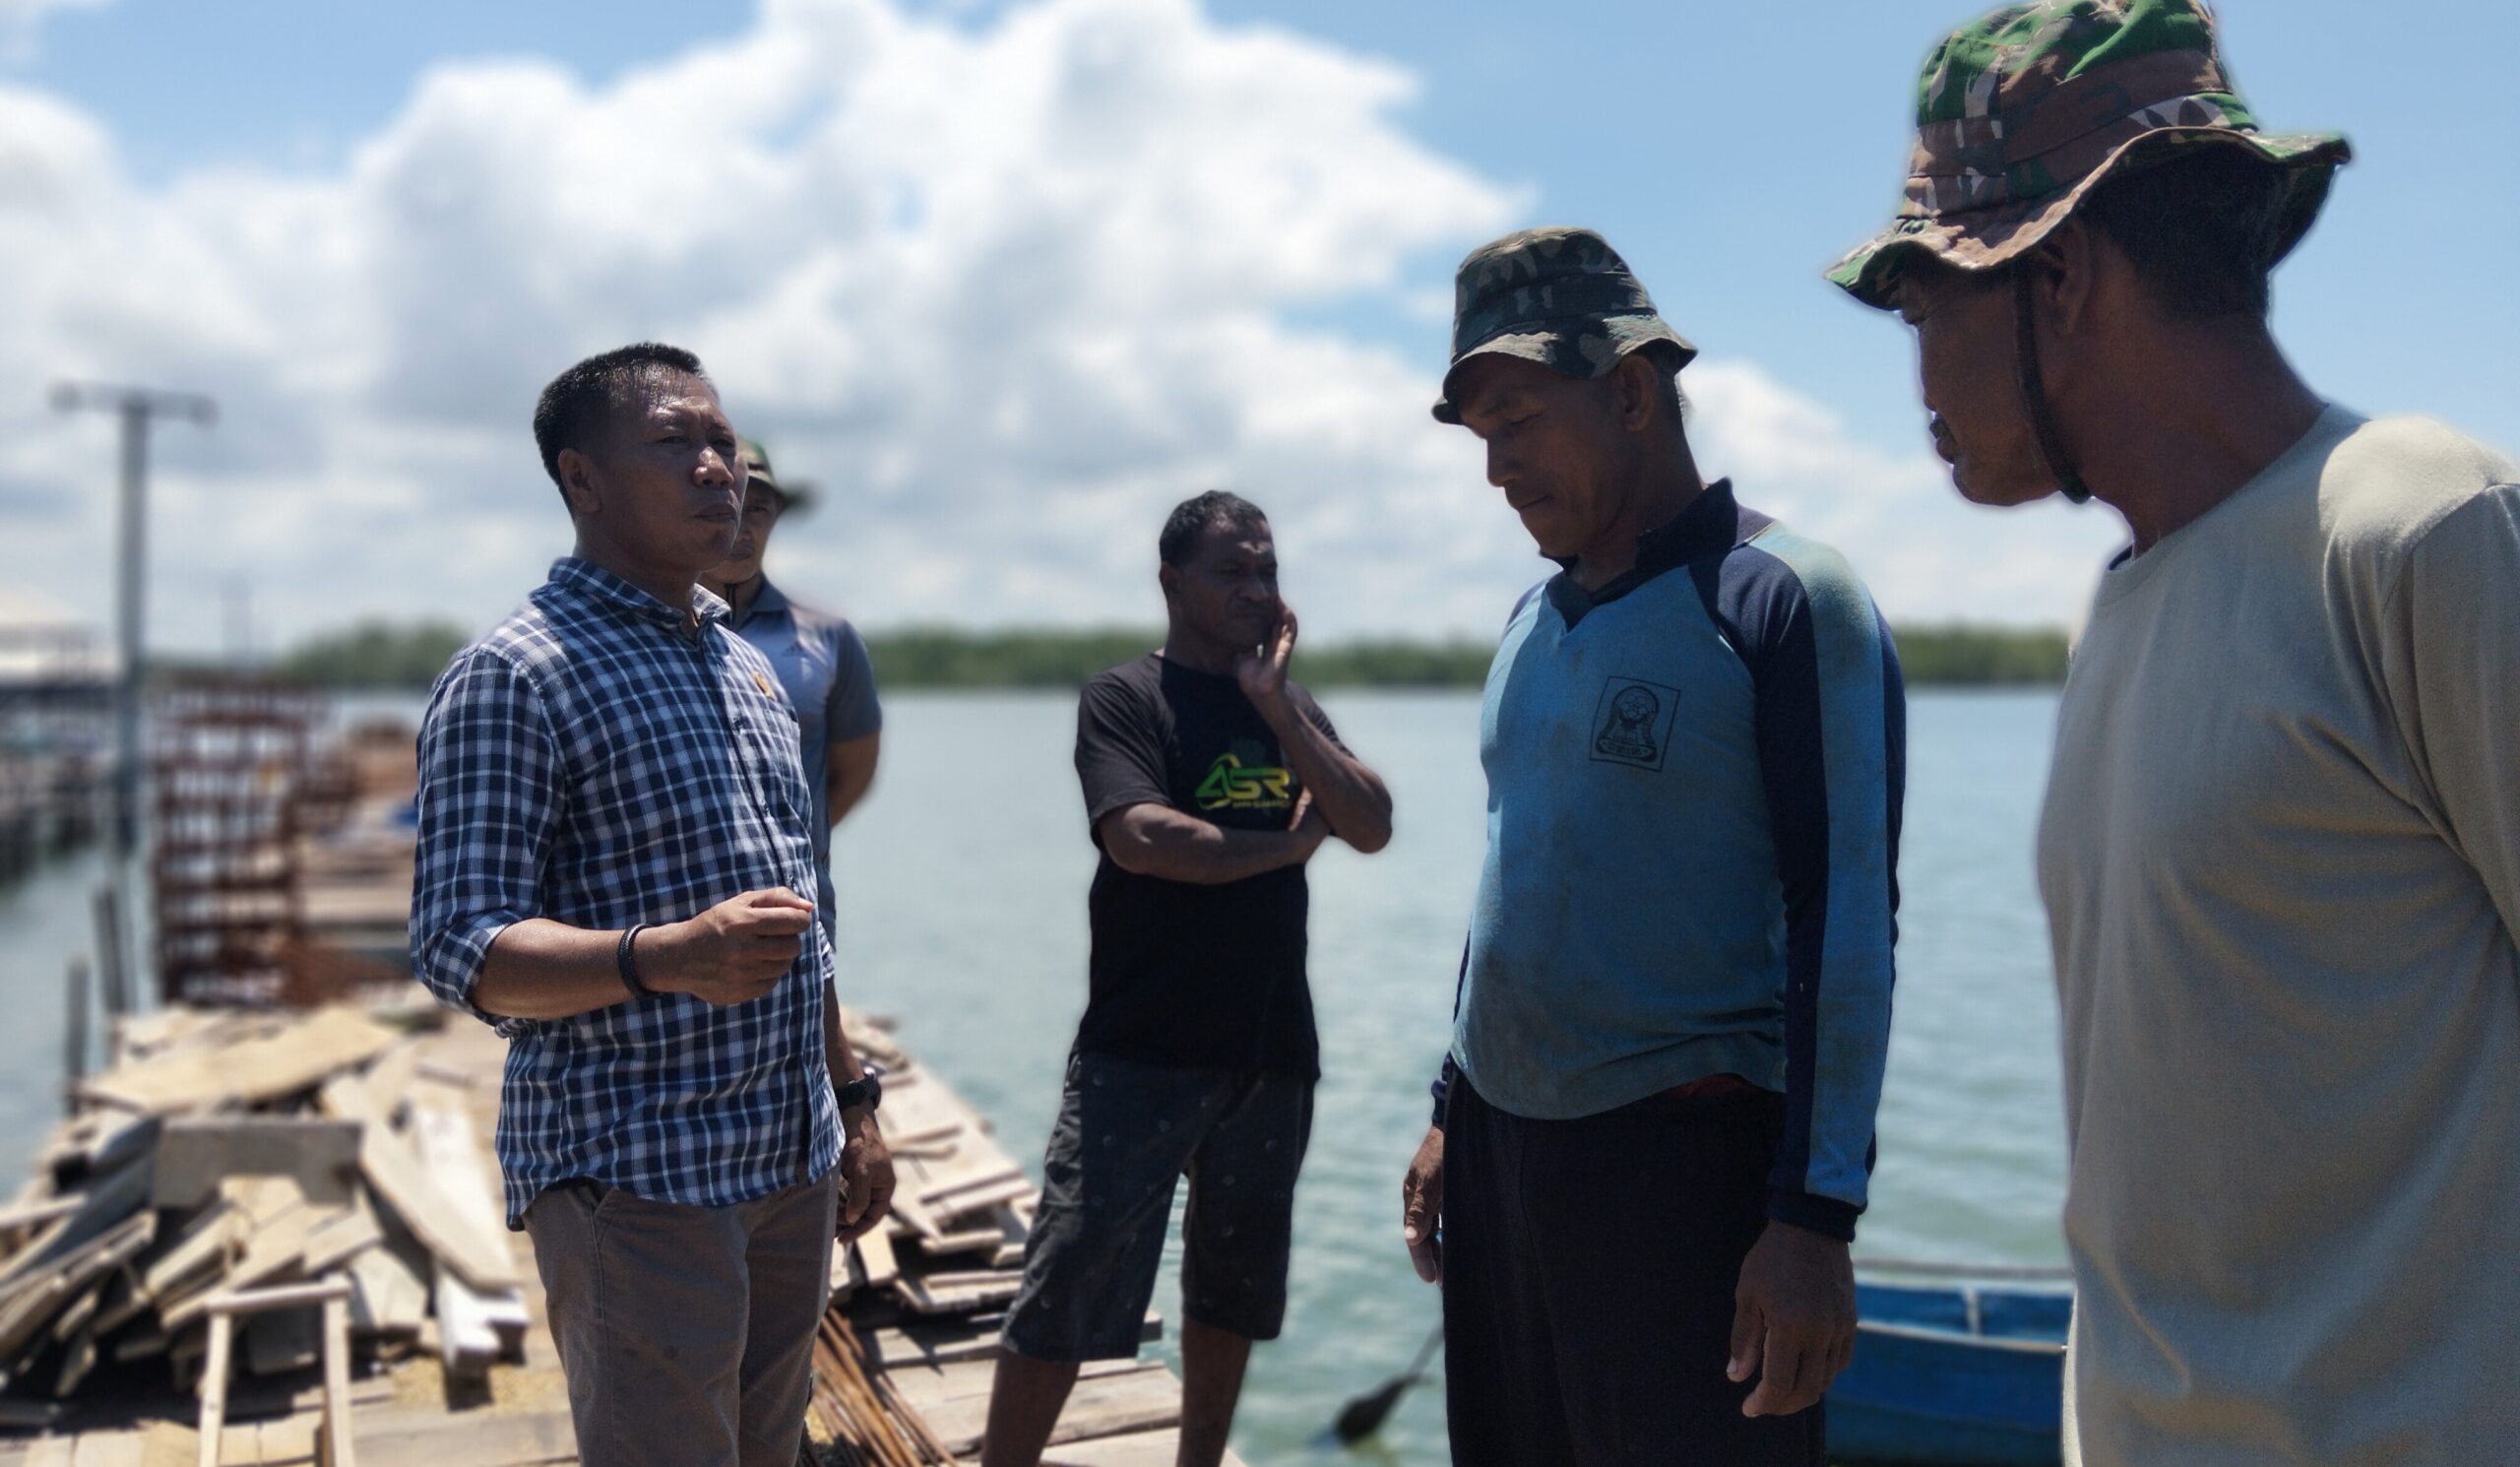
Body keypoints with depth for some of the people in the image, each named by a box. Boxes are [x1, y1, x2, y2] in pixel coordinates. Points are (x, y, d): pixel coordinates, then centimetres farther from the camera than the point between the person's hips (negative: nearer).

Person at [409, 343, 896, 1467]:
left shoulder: (746, 666, 15)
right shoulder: (513, 677, -10)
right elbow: (457, 946, -16)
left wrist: (853, 1102, 17)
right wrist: (665, 956, -32)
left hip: (795, 1164, 7)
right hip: (637, 1180, -7)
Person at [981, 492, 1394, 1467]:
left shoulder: (1290, 706, 13)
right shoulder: (1126, 698, -4)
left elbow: (1373, 828, -1)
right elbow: (1142, 838, -20)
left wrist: (1275, 701, -8)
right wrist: (1285, 843, -7)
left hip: (1272, 1054, 6)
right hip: (1143, 1053, -5)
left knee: (1230, 1293, 15)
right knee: (1064, 1295, -4)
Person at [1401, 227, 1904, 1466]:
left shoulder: (1785, 600, -9)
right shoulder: (1536, 619, 12)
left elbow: (1843, 926, -13)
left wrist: (1816, 1214, -17)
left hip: (1680, 1158, -6)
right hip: (1499, 1147, 7)